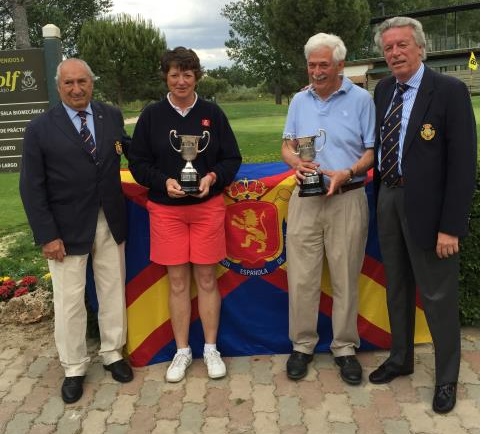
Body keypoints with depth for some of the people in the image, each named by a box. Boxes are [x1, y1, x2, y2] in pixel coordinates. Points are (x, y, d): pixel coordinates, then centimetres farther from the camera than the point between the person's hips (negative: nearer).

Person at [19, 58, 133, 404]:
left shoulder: (112, 115, 2)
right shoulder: (40, 129, -7)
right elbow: (32, 188, -7)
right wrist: (47, 236, -12)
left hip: (110, 223, 3)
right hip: (68, 229, -3)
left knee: (113, 292, 14)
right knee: (69, 301, 8)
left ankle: (113, 352, 34)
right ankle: (74, 367, 26)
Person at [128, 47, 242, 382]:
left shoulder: (212, 113, 1)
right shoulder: (152, 115, 1)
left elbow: (232, 158, 4)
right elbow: (138, 162, 2)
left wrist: (213, 177, -15)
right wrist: (164, 181, -15)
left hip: (208, 206, 0)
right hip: (166, 209, 0)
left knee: (207, 279, 7)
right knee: (177, 282, 7)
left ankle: (211, 350, 22)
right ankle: (182, 352, 22)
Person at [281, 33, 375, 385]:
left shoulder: (361, 99, 0)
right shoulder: (299, 101, 11)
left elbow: (372, 151, -1)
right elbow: (287, 145, 13)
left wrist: (347, 173, -18)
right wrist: (296, 163, -10)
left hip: (347, 199, -3)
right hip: (305, 198, 3)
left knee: (346, 279, 5)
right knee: (301, 277, 4)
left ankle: (345, 348, 20)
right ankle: (302, 345, 19)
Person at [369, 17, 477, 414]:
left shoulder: (450, 91, -11)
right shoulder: (383, 90, 8)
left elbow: (463, 162, -15)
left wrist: (451, 226, -18)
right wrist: (380, 194, 6)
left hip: (427, 204, -6)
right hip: (388, 198, 6)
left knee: (438, 295, 5)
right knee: (397, 286, 18)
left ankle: (447, 378, 24)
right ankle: (401, 358, 37)